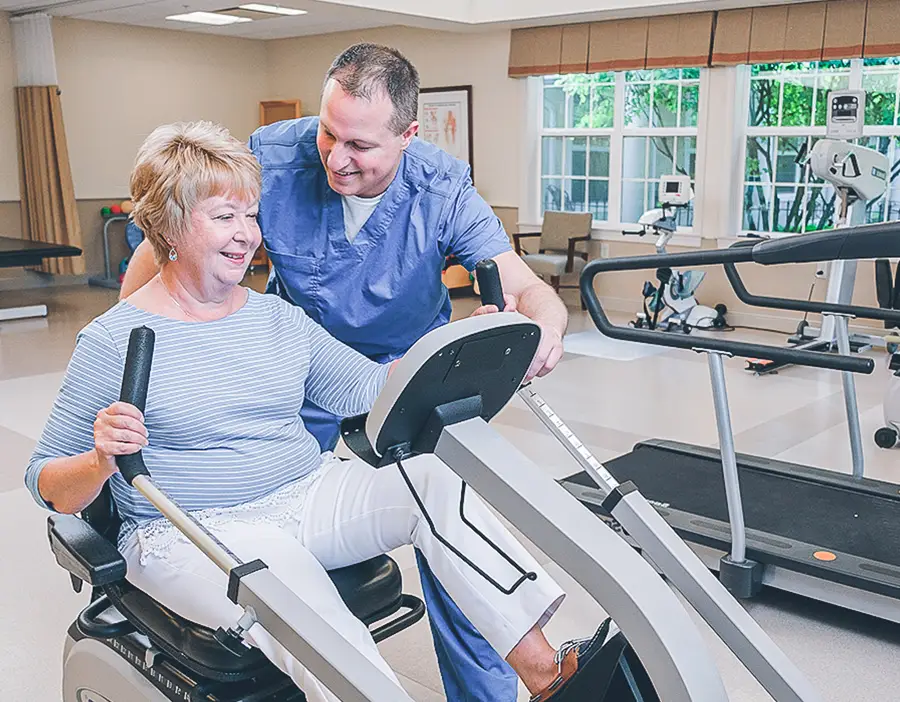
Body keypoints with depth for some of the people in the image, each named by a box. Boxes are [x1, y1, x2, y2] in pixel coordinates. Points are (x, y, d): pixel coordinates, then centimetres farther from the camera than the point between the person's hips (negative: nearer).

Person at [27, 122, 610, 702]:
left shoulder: (281, 318, 12)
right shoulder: (115, 341, -4)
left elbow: (367, 389, 9)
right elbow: (46, 485, -2)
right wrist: (102, 460, -25)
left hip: (308, 499, 5)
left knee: (435, 477, -20)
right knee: (304, 612, -36)